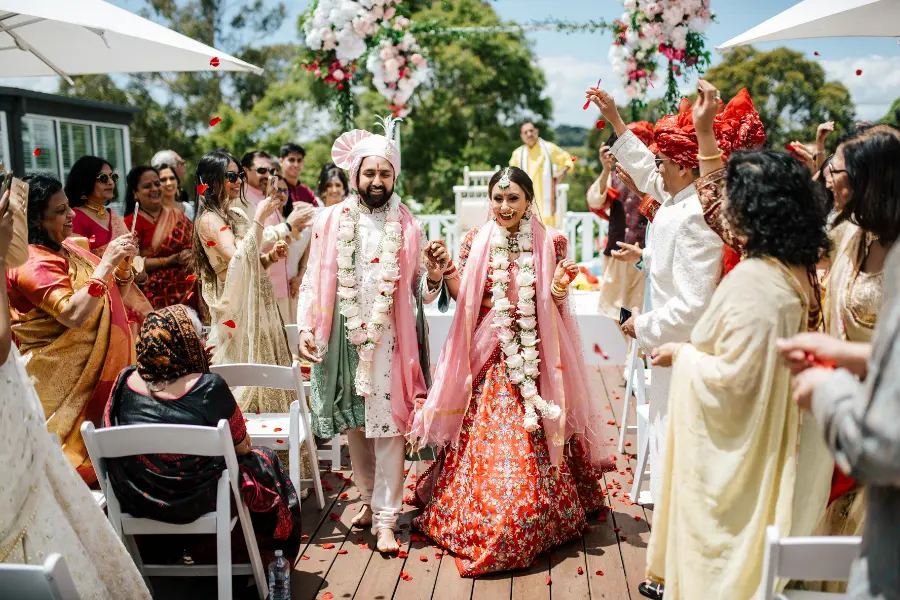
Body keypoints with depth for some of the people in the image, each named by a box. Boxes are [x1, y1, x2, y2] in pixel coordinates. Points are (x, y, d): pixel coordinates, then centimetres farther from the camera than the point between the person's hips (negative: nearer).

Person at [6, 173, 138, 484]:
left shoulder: (67, 247, 8)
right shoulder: (32, 264, -19)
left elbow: (111, 292, 16)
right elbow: (73, 314, -32)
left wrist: (122, 264, -5)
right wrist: (106, 263, -29)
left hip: (103, 365, 9)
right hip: (66, 380, -8)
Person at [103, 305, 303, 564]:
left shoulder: (126, 381, -8)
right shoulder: (209, 387, -21)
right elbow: (241, 445, -9)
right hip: (196, 501, -5)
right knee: (265, 460, 20)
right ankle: (268, 553, 35)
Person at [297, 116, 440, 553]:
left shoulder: (407, 226, 3)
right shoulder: (331, 220, 3)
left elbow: (419, 291, 4)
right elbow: (313, 279, 6)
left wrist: (433, 278, -17)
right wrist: (306, 329, -1)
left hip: (390, 338, -1)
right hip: (344, 336, 2)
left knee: (388, 426, -3)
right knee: (354, 425, 12)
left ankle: (386, 519, 6)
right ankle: (370, 500, 31)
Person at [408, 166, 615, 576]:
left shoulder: (550, 242, -1)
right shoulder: (476, 242, 2)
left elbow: (556, 306, 3)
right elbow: (462, 297, 6)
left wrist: (561, 290, -18)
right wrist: (446, 267, -9)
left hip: (534, 357, -1)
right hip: (487, 358, 1)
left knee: (527, 446, 2)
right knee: (483, 442, 5)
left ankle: (532, 525, 22)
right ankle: (479, 525, 23)